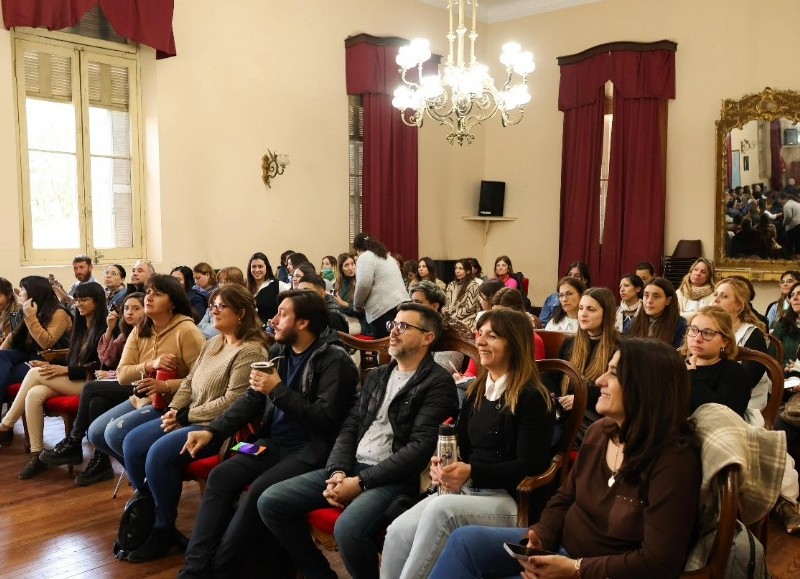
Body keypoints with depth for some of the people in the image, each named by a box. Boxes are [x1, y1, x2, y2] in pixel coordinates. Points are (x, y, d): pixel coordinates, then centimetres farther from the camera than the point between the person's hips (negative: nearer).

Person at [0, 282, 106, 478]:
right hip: (71, 380, 7)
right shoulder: (80, 326, 18)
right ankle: (36, 456, -21)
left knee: (35, 373, -19)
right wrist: (51, 366, 1)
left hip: (91, 383, -7)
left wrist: (65, 370, -17)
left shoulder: (104, 329, -8)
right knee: (34, 394, -22)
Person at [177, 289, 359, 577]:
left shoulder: (334, 359, -12)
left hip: (311, 449, -7)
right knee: (220, 477, -13)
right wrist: (212, 431, -1)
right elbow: (251, 401, 13)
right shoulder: (278, 352, 10)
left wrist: (278, 390, -20)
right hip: (273, 442, 7)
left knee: (259, 490, -27)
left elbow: (326, 418, -19)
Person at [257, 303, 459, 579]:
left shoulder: (438, 382, -6)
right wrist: (338, 472, -6)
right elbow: (350, 428, 13)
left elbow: (420, 448, -14)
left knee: (348, 529, -36)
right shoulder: (376, 376, 19)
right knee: (270, 502, -5)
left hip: (395, 478, -7)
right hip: (352, 467, 8)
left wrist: (361, 482, -17)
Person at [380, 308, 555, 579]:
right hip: (466, 490, 6)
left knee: (442, 509, -35)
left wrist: (472, 472, -21)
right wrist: (442, 466, -4)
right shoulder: (477, 391, 15)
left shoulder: (533, 398, -6)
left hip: (510, 501, -6)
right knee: (398, 531, -21)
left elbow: (529, 467, -11)